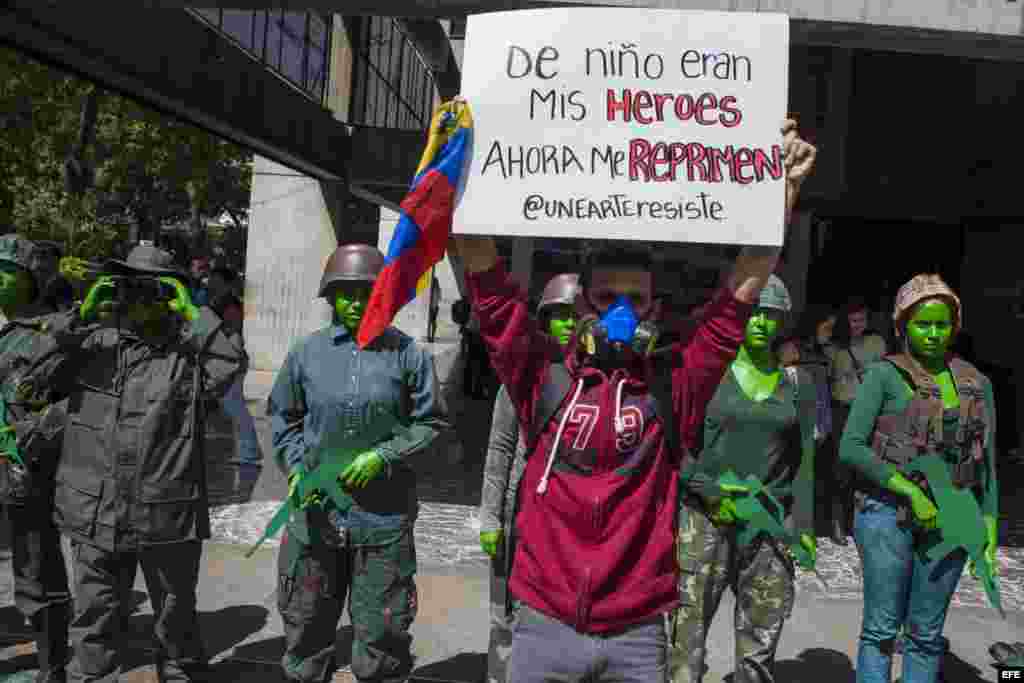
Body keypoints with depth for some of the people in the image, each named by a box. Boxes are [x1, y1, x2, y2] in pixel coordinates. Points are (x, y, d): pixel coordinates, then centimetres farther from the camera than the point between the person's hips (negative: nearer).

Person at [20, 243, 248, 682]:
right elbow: (30, 373, 3)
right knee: (94, 623, 15)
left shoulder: (189, 352, -2)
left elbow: (233, 363, -17)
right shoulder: (93, 341, 5)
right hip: (97, 516, 2)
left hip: (168, 518, -1)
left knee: (176, 616, 18)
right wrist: (79, 315, -6)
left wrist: (192, 315, -13)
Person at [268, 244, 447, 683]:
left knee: (380, 632, 11)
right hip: (316, 509, 2)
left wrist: (383, 456, -12)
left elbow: (429, 423, 0)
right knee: (306, 629, 19)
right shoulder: (307, 352, 2)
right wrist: (296, 469, -1)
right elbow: (282, 417, 11)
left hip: (384, 516, -2)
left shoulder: (406, 354, -4)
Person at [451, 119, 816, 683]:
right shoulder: (545, 379, -2)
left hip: (637, 635, 1)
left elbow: (744, 288, -3)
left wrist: (783, 190, -7)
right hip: (544, 625, 0)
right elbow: (489, 285, -9)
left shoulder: (672, 387, 0)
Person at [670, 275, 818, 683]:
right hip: (705, 520, -2)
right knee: (687, 640, -3)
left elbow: (803, 460, 9)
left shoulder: (797, 383, 9)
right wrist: (711, 493, -12)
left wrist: (803, 526, 1)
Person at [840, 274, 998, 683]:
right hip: (889, 513, -3)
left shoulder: (977, 384, 9)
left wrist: (990, 533, 6)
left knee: (926, 634, 11)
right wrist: (912, 492, -15)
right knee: (882, 628, 1)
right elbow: (851, 447, -11)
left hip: (951, 520, 4)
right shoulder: (884, 375, -3)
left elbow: (986, 464, 12)